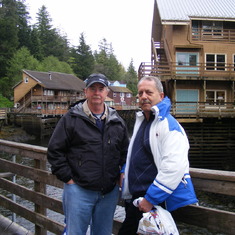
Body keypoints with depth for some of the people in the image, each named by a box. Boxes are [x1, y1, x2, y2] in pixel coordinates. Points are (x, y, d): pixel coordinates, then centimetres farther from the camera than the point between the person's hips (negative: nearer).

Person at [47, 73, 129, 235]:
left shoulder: (117, 122, 9)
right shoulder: (71, 119, -4)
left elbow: (125, 152, 20)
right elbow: (55, 151, -3)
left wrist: (123, 172, 6)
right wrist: (67, 178, -7)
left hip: (110, 191, 4)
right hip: (79, 190, -4)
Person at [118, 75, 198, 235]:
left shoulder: (169, 125, -17)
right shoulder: (140, 121, 13)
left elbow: (175, 167, -27)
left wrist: (151, 199, -23)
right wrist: (125, 172, 17)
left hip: (156, 202, -8)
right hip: (135, 198, 9)